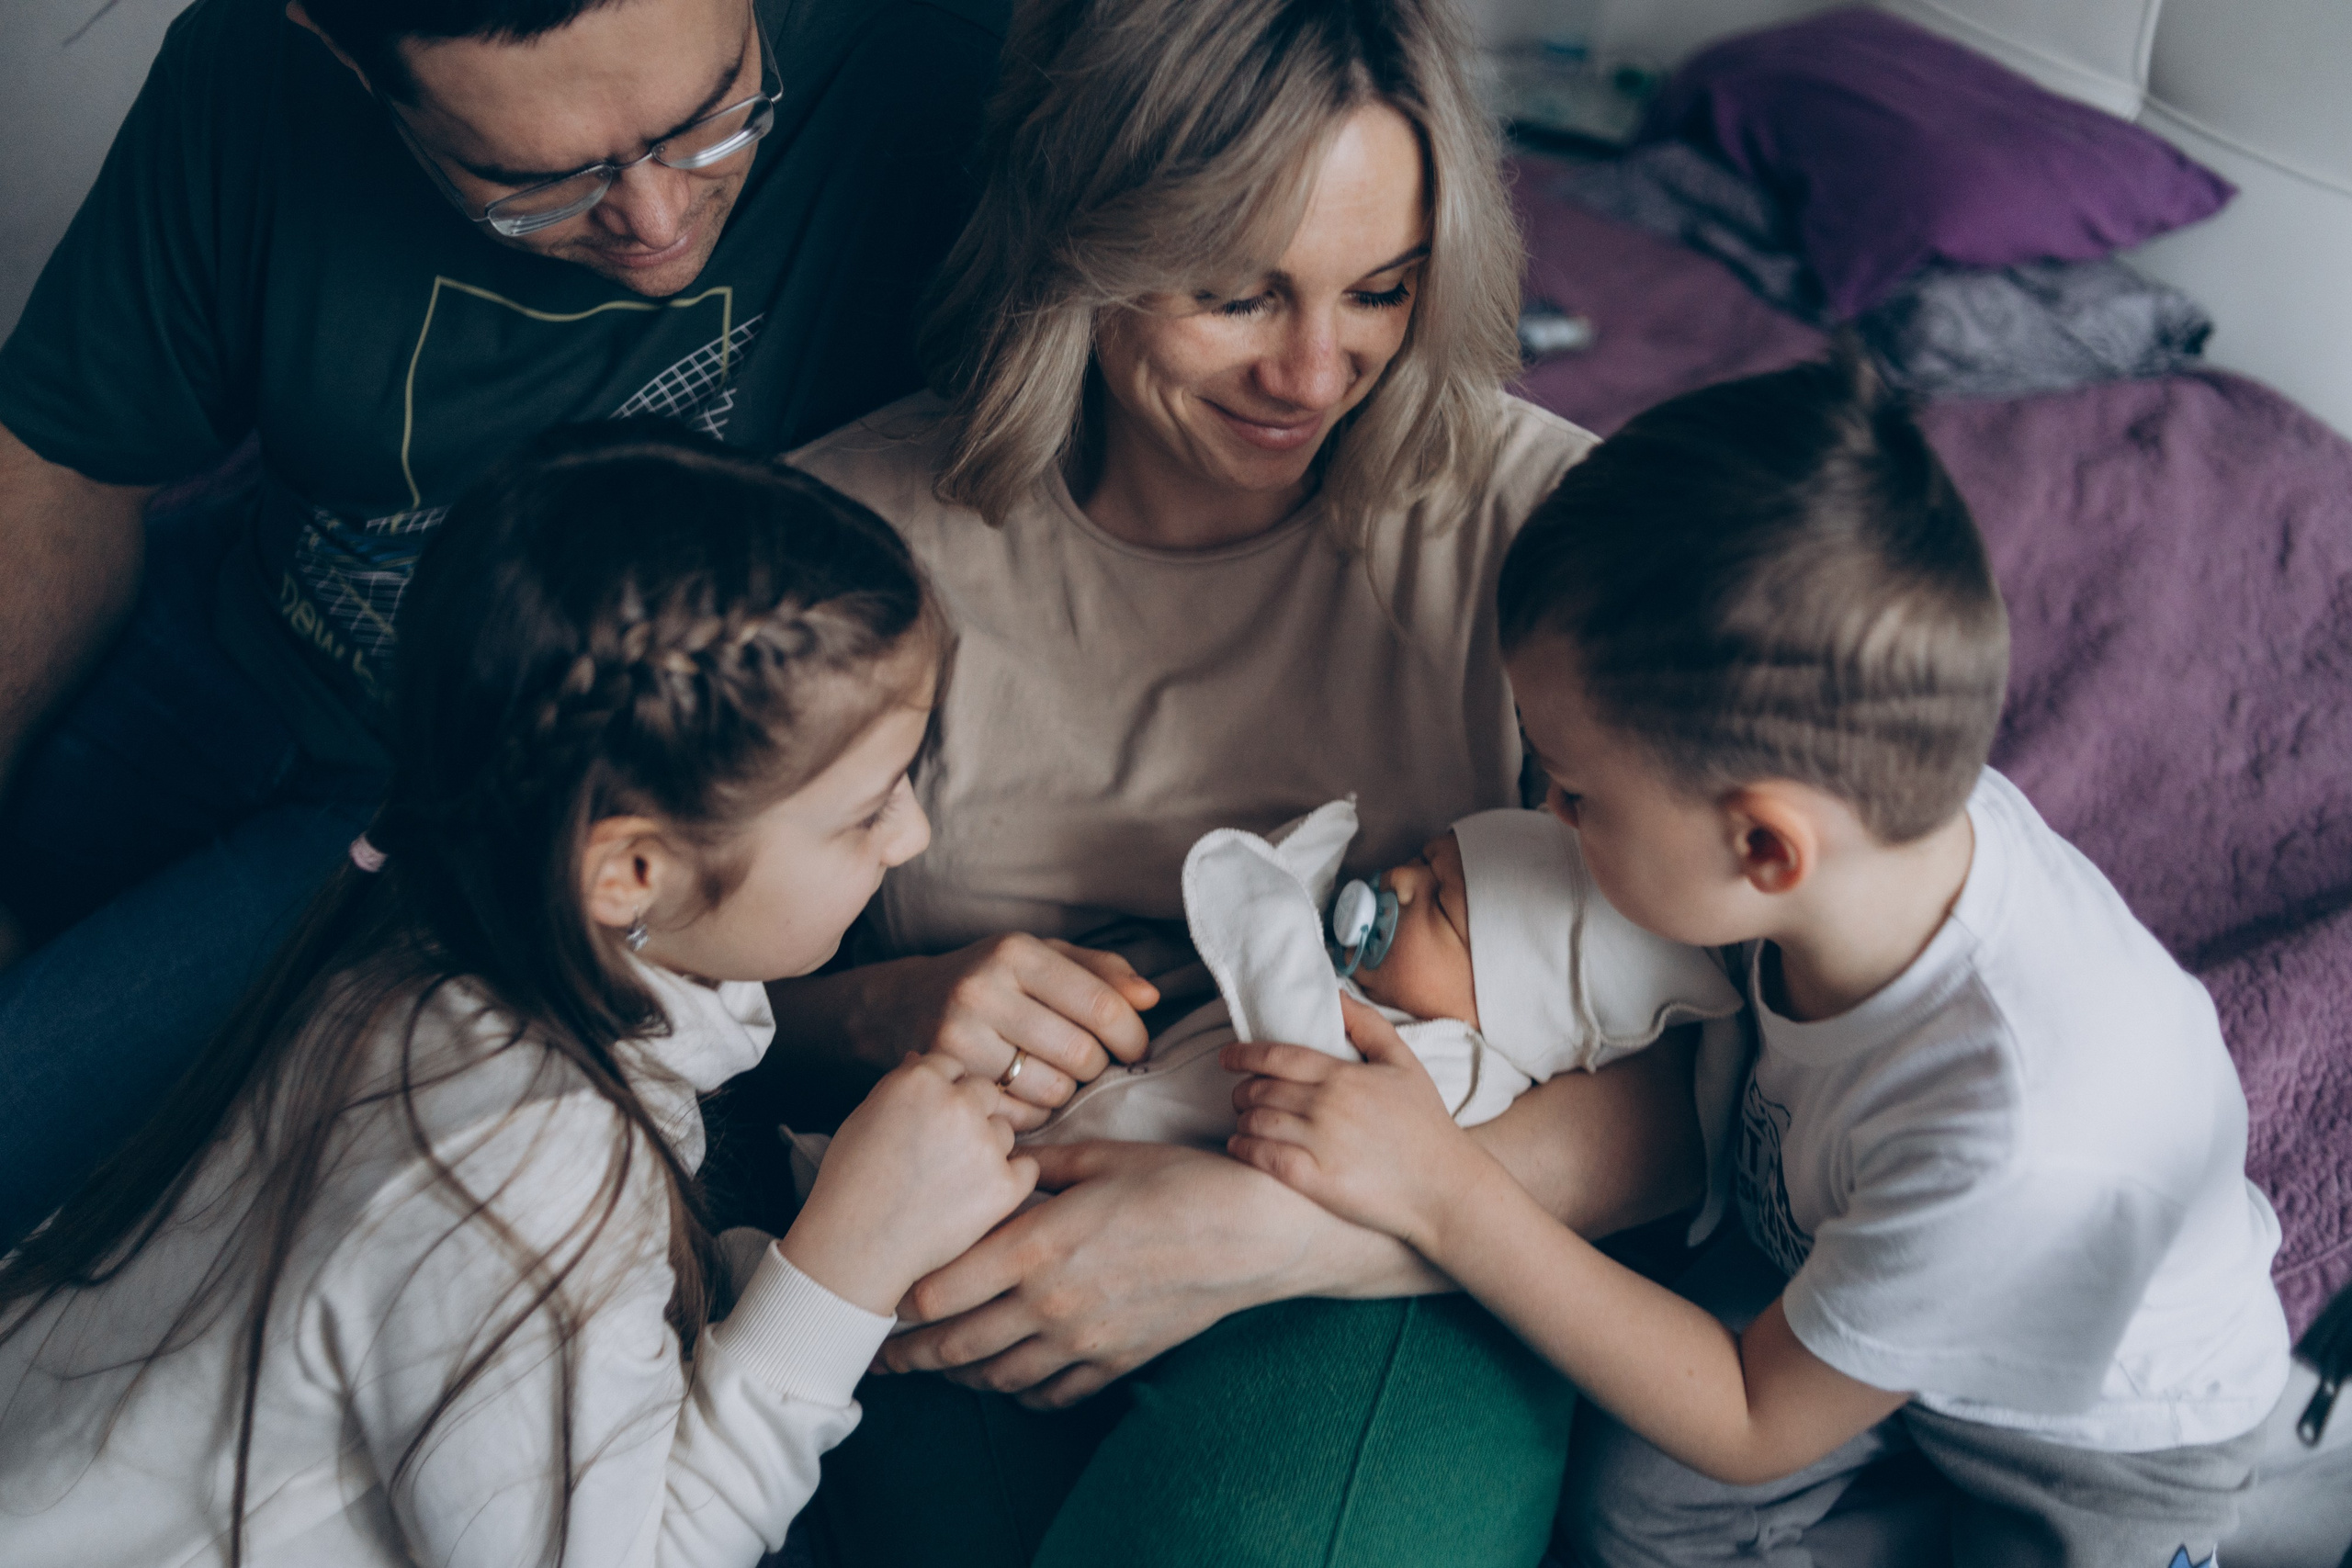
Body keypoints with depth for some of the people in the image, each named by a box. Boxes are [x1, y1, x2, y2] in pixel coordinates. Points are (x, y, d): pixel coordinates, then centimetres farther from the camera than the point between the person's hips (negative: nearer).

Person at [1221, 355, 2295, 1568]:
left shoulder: (2034, 1146, -44)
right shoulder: (1891, 807, -28)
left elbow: (1752, 1424, -27)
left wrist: (1442, 1189, -32)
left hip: (2111, 1430, -4)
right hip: (1829, 1263, 4)